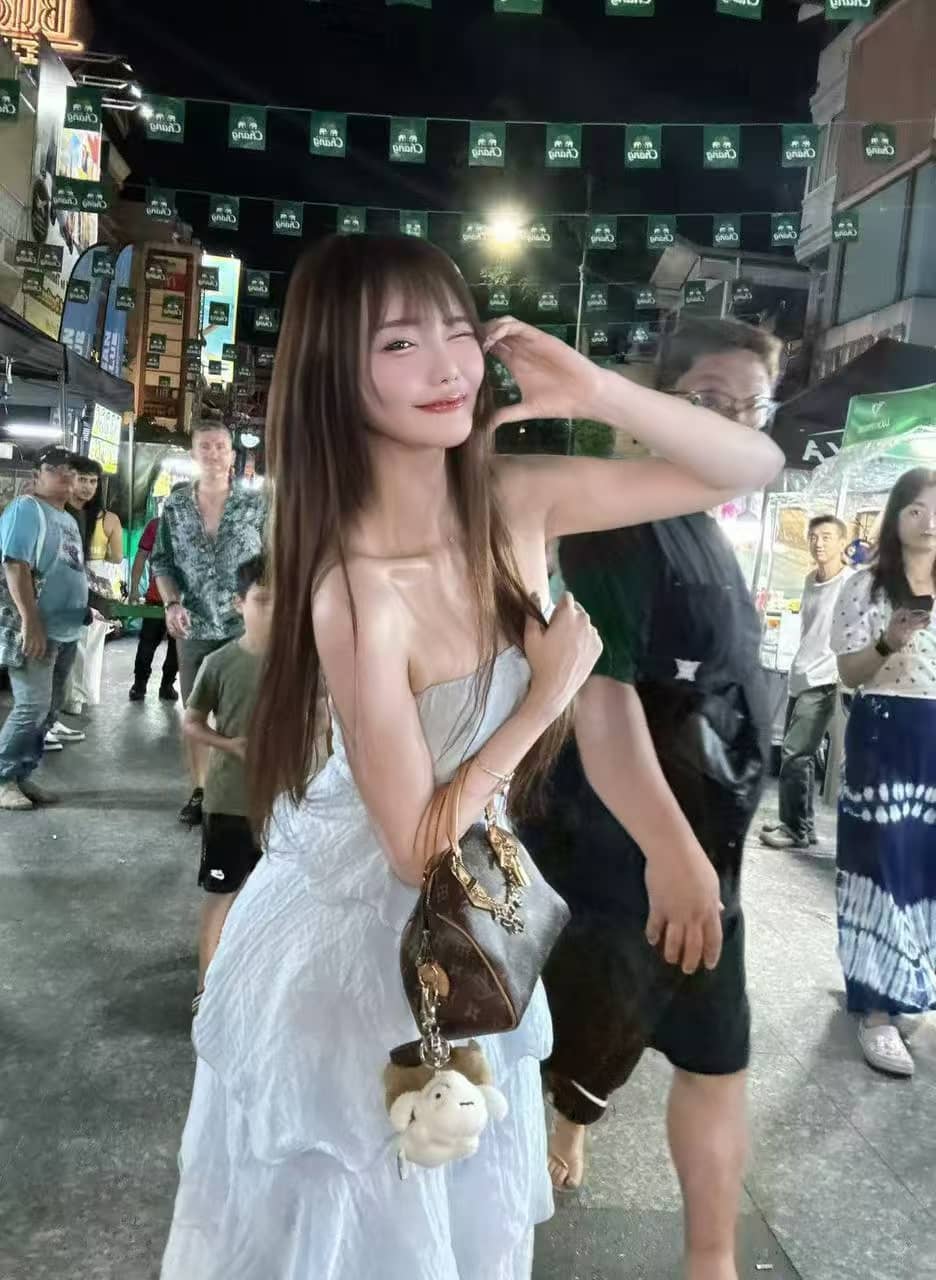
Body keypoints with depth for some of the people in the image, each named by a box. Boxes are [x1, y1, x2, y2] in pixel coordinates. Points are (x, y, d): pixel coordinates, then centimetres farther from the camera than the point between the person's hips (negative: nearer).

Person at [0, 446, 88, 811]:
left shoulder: (69, 519, 18)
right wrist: (31, 623, -24)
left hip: (65, 630, 9)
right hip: (35, 628, -9)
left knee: (50, 709, 10)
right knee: (33, 706, -11)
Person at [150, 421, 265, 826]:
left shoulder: (256, 504, -2)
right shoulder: (175, 506, 5)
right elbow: (161, 562, 8)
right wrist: (172, 603, -7)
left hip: (245, 626, -2)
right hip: (195, 627, 3)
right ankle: (199, 791, 24)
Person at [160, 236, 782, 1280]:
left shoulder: (513, 503, -13)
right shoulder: (356, 589, -31)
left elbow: (752, 468, -8)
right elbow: (417, 845, -24)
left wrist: (599, 393, -22)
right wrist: (545, 697, -19)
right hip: (355, 929, -6)